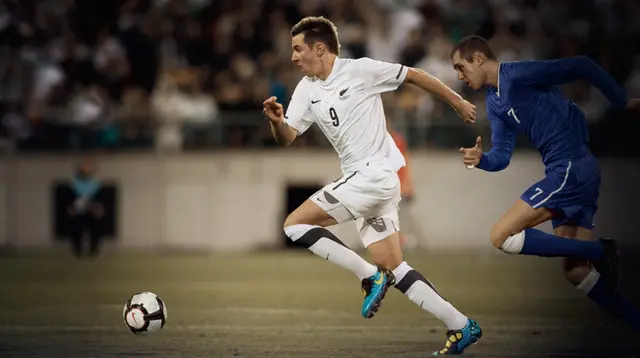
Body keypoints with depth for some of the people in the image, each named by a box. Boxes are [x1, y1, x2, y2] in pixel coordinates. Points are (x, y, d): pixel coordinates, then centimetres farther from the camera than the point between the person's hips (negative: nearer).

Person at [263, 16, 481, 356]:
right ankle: (460, 326, 8)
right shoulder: (307, 89, 9)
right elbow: (286, 138, 6)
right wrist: (276, 120, -17)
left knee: (295, 224, -14)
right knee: (393, 268, 5)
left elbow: (414, 75, -1)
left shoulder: (360, 70, -10)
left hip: (376, 174, -8)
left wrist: (457, 102, 8)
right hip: (360, 181, 8)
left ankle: (370, 276, -11)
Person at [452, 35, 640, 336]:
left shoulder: (517, 75, -9)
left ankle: (599, 251, -10)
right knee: (575, 271, 8)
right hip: (569, 174, 10)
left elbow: (581, 67, -11)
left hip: (571, 169, -10)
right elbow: (502, 155, 13)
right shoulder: (495, 104, 19)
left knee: (501, 236, -12)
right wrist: (480, 159, -9)